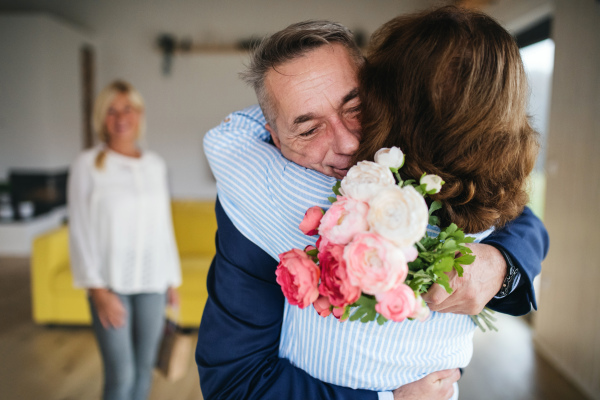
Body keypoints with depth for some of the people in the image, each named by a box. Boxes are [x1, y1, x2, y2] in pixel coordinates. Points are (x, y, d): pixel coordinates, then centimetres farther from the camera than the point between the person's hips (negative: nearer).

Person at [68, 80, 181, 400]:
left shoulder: (156, 165, 7)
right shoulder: (87, 165, -4)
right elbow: (80, 231, -6)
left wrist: (172, 280, 11)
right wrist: (97, 289, -12)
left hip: (152, 282, 4)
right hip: (111, 284, -3)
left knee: (144, 368, 12)